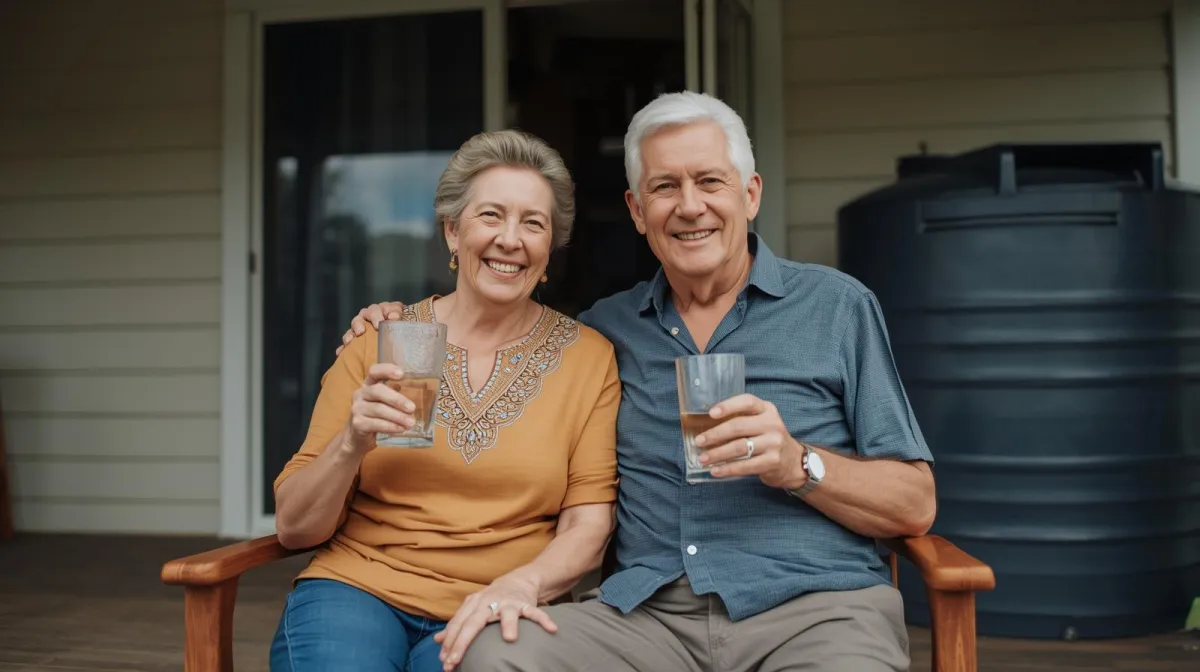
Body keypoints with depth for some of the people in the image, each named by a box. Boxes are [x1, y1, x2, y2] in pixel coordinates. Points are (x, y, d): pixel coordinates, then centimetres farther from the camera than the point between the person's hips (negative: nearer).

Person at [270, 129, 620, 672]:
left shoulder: (588, 356, 3)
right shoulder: (378, 340, 4)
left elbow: (587, 525, 2)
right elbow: (293, 528, 4)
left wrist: (522, 584, -18)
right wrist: (352, 443, -14)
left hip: (487, 617, 0)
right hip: (356, 590, 0)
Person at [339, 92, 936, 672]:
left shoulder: (836, 305, 5)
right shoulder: (607, 328, 14)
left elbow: (915, 507, 4)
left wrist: (798, 465, -14)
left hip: (817, 607, -2)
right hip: (647, 611, 2)